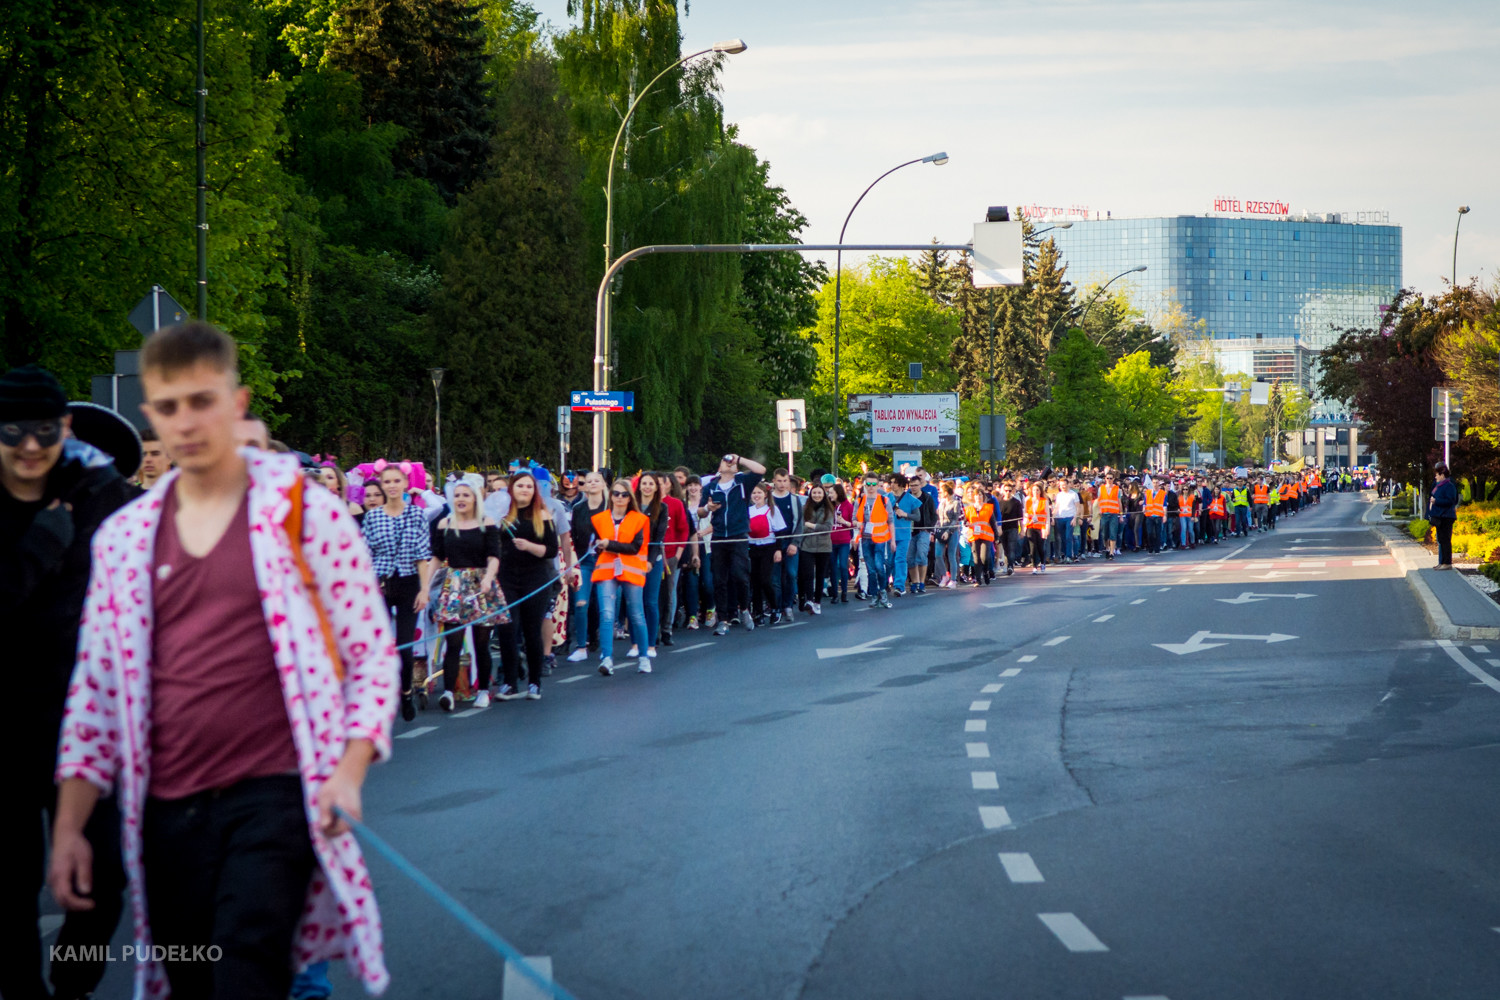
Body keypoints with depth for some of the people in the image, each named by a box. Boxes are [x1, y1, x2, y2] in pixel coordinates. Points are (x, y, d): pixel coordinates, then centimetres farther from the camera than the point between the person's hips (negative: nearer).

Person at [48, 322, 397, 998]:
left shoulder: (305, 512, 1)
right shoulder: (123, 537, 11)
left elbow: (372, 652, 2)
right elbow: (96, 688, 14)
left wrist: (349, 769, -13)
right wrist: (68, 827, 8)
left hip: (276, 793, -4)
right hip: (167, 812, 4)